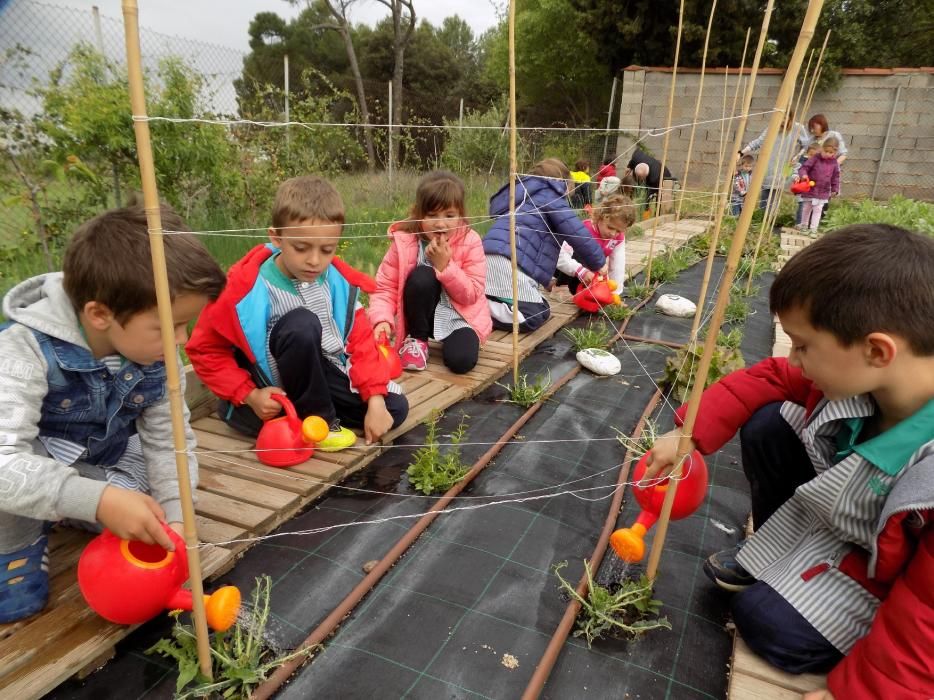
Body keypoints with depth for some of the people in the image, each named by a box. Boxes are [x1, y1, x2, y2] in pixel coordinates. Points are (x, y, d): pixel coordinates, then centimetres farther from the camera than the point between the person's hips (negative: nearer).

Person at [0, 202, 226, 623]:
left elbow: (170, 439, -10)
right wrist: (98, 500, -51)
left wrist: (174, 516, -20)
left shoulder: (154, 353, -18)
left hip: (105, 464, 5)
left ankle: (64, 514, 16)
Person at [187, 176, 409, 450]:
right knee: (302, 323, -33)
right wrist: (250, 396, -19)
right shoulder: (247, 289, -20)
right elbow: (204, 349, -10)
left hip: (322, 372, 5)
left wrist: (375, 400, -15)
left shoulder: (339, 280, -8)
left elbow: (360, 339, -5)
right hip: (272, 392, -4)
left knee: (396, 408, -8)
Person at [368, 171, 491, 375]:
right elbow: (385, 288, -13)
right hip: (423, 315, 1)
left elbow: (472, 295, -15)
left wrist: (445, 266, -27)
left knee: (461, 360, -28)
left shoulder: (470, 242, -14)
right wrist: (382, 320, -31)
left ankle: (449, 338, 10)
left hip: (459, 315, -1)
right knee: (422, 277, -30)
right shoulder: (403, 241, -14)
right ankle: (416, 339, -6)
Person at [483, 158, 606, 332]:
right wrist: (599, 263, 11)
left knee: (539, 308, 12)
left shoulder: (524, 193, 34)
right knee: (534, 315, -11)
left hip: (489, 259, 9)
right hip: (508, 261, -9)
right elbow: (576, 232, -4)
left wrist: (545, 278, 42)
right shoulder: (549, 194, 7)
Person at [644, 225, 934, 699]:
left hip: (895, 572, -6)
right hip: (844, 511, 6)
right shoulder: (862, 372, -24)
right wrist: (690, 433, -10)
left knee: (767, 623, -15)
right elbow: (770, 378, -5)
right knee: (767, 426, -8)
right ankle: (778, 555, 11)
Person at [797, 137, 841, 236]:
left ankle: (813, 229, 9)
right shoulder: (815, 158, -11)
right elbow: (804, 168, -14)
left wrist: (835, 190, 6)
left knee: (818, 210, 3)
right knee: (807, 209, 13)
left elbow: (835, 177, 7)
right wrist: (803, 175, -35)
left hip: (823, 193, 2)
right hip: (810, 189, -2)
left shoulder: (834, 163, 0)